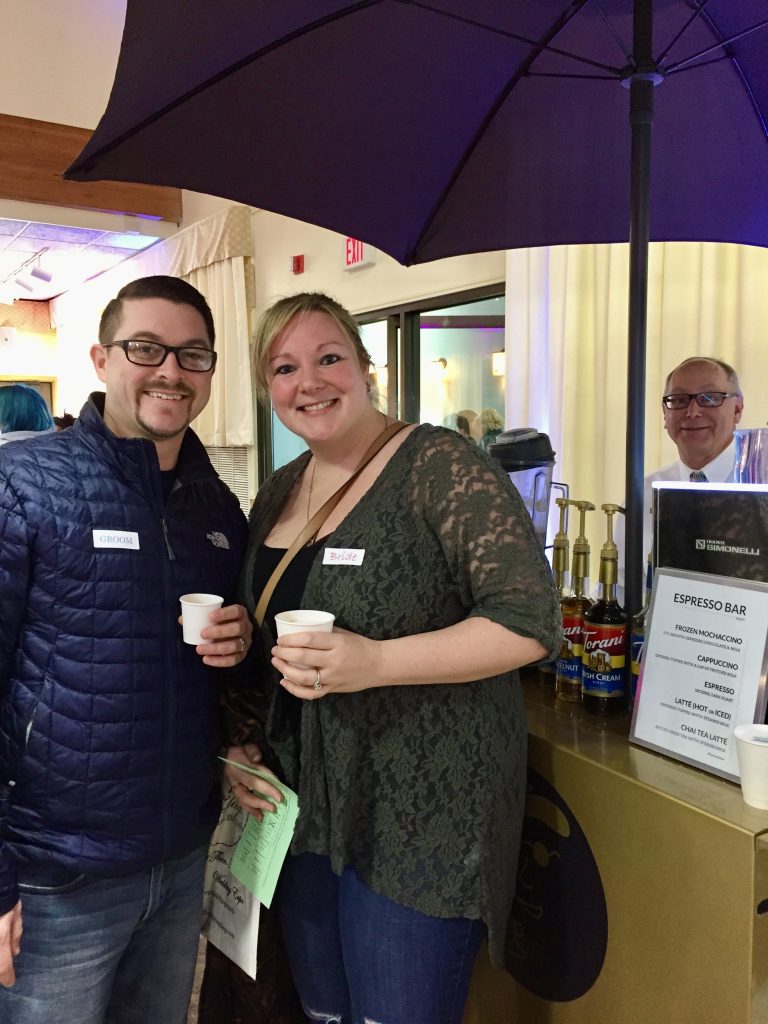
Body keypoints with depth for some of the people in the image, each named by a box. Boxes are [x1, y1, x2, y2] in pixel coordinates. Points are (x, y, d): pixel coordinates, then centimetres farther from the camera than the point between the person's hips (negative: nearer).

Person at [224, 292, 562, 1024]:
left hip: (420, 820, -6)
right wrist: (243, 743, 6)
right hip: (302, 809, 7)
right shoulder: (277, 494, 8)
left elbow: (530, 621, -19)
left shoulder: (439, 465, -14)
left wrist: (374, 662, -27)